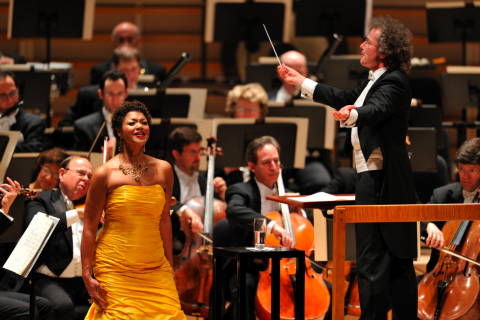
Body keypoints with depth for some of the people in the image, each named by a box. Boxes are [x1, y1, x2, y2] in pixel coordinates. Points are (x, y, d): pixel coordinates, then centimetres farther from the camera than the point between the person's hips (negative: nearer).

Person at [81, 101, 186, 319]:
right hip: (116, 272, -4)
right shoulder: (105, 174, -5)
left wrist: (170, 267, 13)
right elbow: (89, 228, -4)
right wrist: (87, 276, -8)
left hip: (155, 270, 4)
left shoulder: (163, 170, 7)